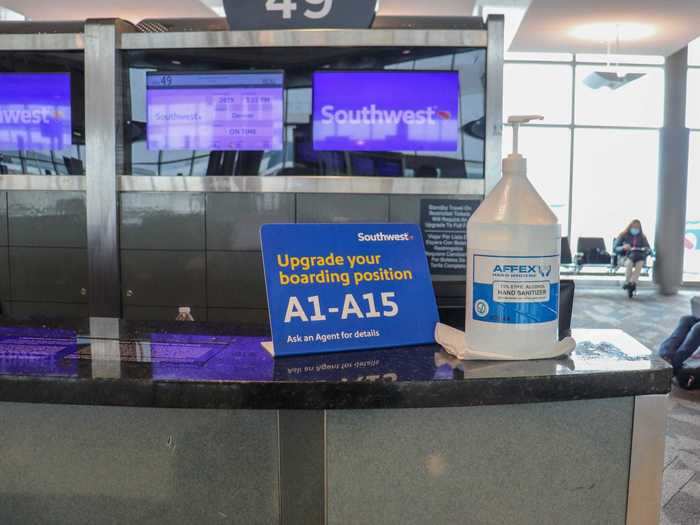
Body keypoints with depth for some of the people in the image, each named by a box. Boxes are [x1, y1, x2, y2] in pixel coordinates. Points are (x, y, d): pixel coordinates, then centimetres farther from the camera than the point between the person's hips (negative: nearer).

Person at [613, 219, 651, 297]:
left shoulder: (642, 237, 18)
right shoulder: (623, 235, 10)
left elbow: (648, 248, 15)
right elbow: (616, 249, 4)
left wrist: (646, 249, -11)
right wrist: (623, 248, -18)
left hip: (640, 256, 2)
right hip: (626, 256, -2)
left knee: (640, 263, -37)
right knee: (629, 263, -40)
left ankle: (631, 283, -45)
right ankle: (632, 285, -38)